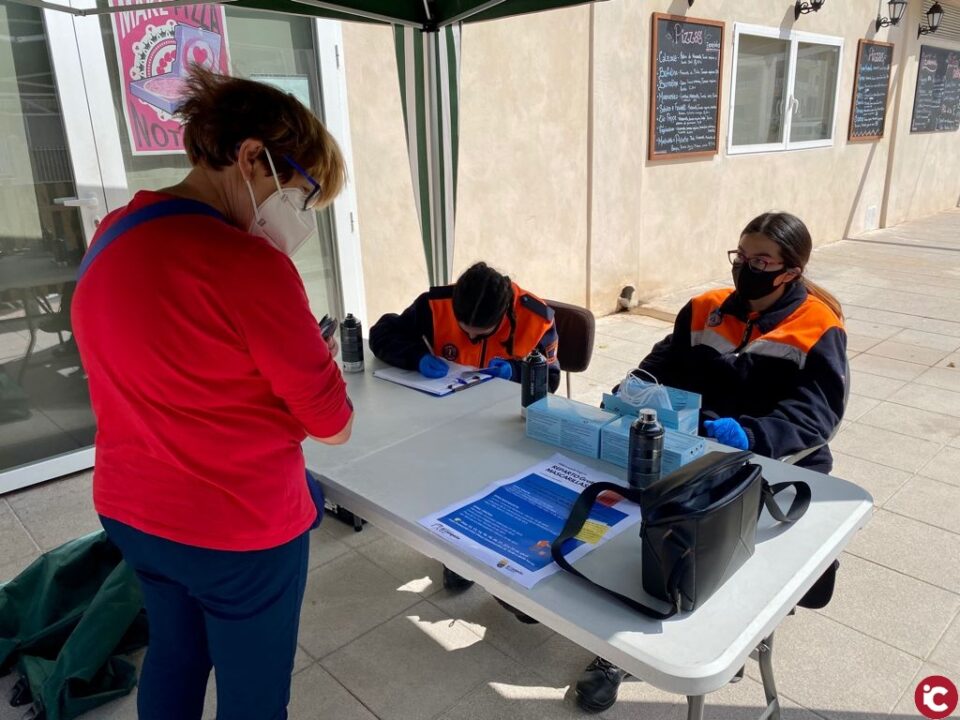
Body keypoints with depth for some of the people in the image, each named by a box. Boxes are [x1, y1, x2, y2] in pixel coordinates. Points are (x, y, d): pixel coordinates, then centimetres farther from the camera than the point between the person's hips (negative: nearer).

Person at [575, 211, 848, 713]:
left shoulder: (819, 331, -3)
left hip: (777, 463, -3)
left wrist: (749, 434, -34)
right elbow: (663, 366, 9)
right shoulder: (705, 309, 10)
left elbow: (815, 414, -15)